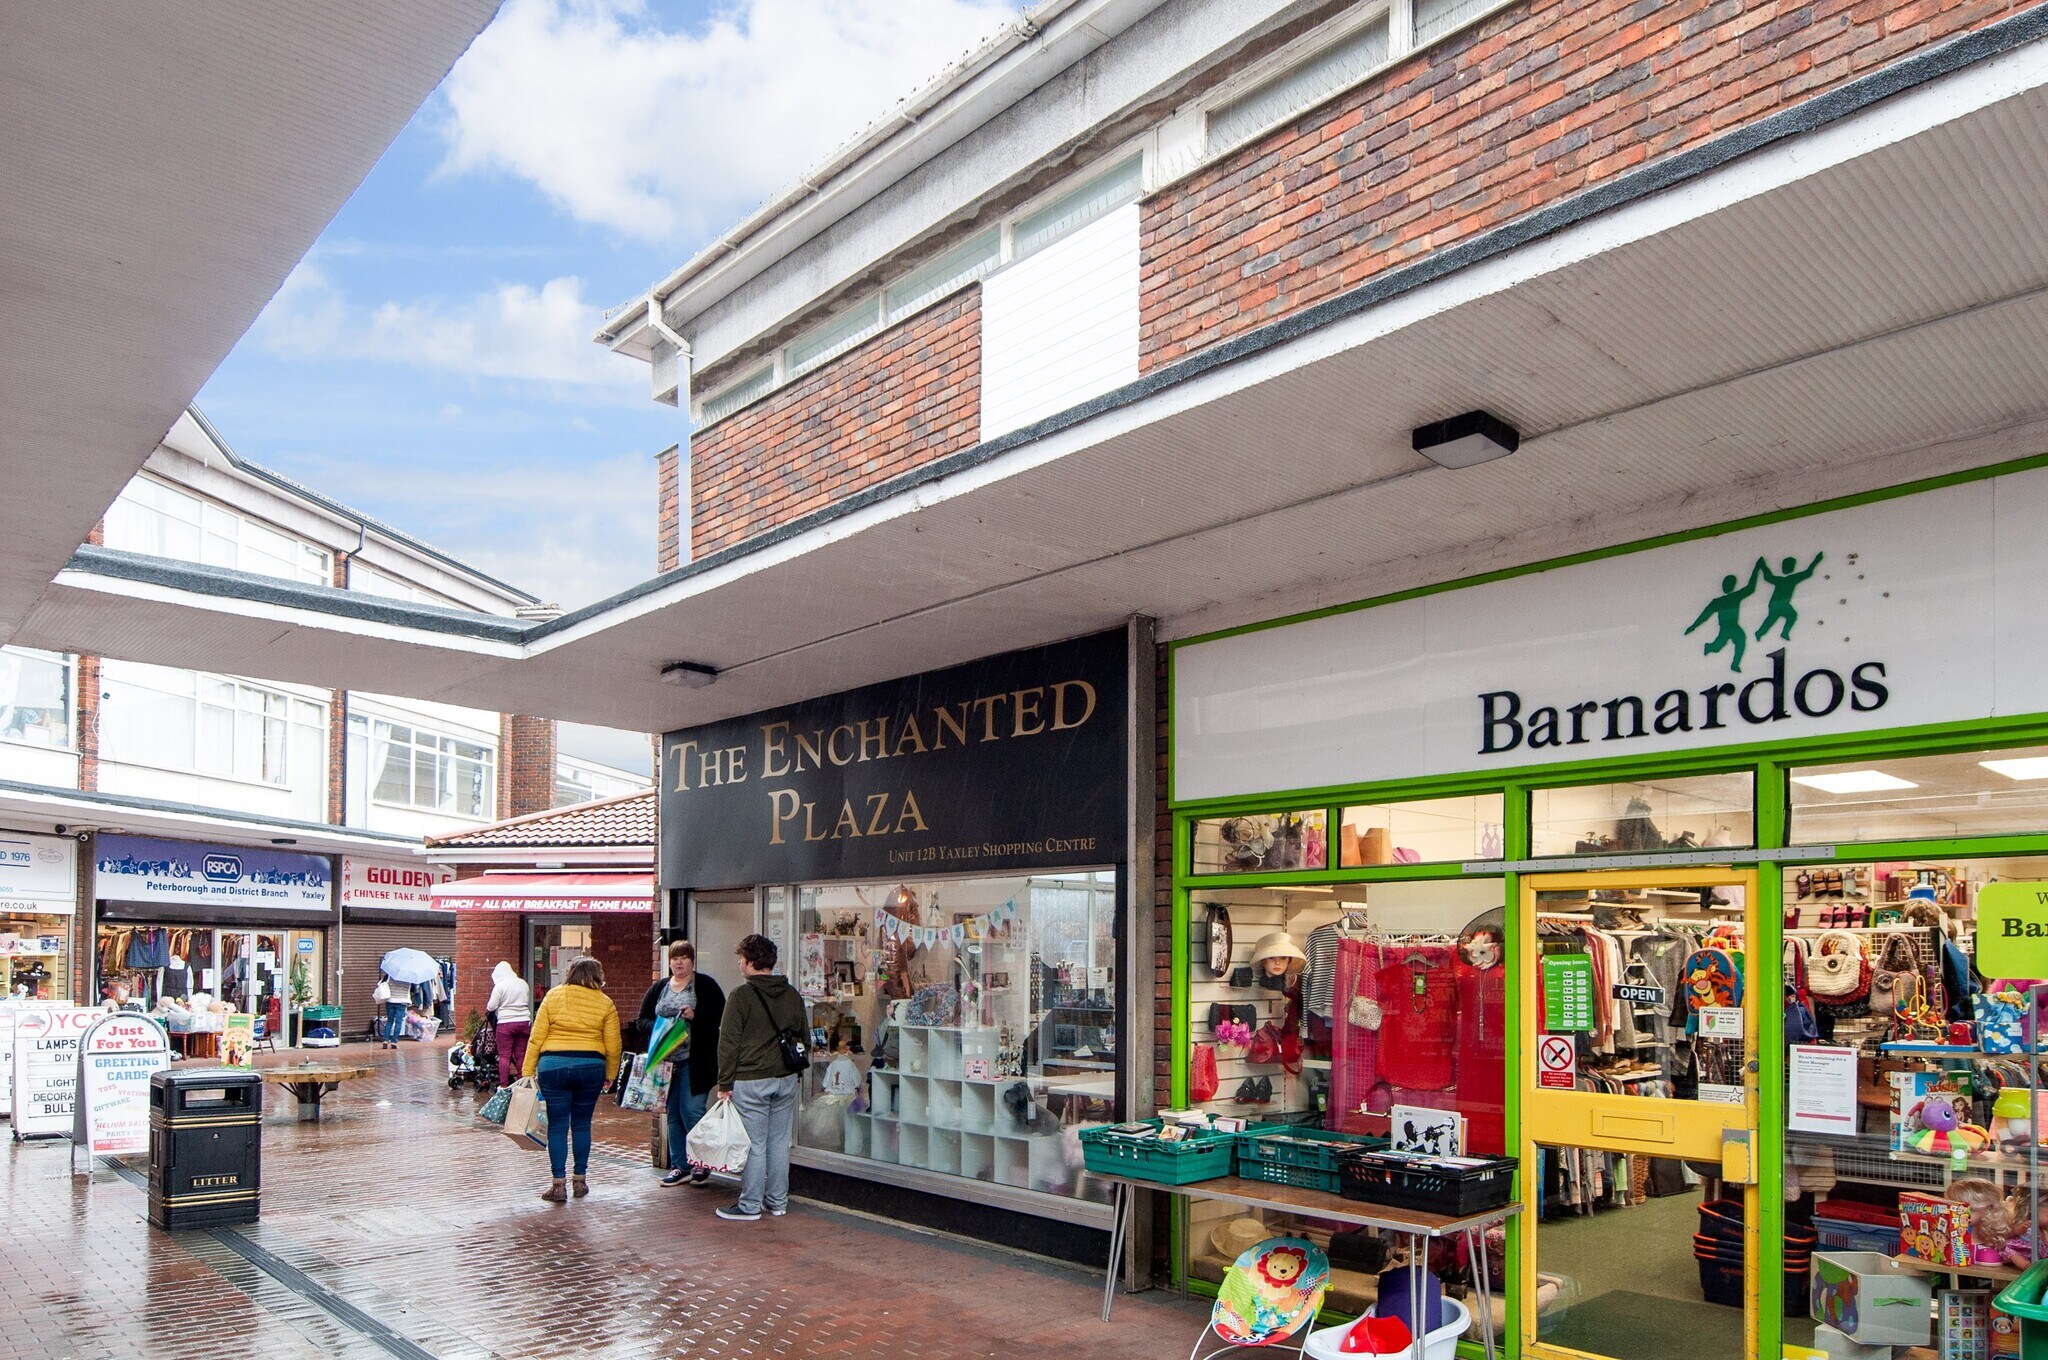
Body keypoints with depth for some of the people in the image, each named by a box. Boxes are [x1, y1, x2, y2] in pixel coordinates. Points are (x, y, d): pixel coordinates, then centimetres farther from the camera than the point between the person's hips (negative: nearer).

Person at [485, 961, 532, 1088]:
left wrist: (487, 1009, 14)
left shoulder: (500, 985, -9)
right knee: (521, 1055, 10)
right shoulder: (523, 983, 9)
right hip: (524, 1021, 5)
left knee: (504, 1056, 1)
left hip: (506, 1023, -5)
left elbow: (491, 1006, -8)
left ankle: (504, 1085, 0)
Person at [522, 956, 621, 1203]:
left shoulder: (553, 996, 5)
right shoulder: (605, 1003, 5)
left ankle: (558, 1185, 5)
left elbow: (536, 1038, 0)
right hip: (590, 1067, 1)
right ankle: (579, 1181, 19)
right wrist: (610, 1076, 16)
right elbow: (613, 1046, 4)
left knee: (557, 1125, 4)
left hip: (553, 1065, -1)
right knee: (582, 1125, 13)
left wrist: (527, 1072, 3)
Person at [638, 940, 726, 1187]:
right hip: (666, 1060, 5)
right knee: (673, 1114, 9)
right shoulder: (658, 988, 14)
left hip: (695, 1061, -5)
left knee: (691, 1111, -8)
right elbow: (642, 1019, 11)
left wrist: (695, 1016, -20)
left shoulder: (705, 985, 1)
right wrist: (657, 1028, -9)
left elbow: (721, 1015, -6)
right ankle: (680, 1166, 18)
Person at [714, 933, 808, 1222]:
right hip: (786, 1079, 6)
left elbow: (728, 1043, -10)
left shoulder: (742, 995, -11)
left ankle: (750, 1205, 8)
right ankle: (778, 1202, 20)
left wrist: (725, 1083, -5)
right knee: (779, 1142, 12)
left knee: (753, 1144, 1)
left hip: (750, 1081, -6)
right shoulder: (792, 995, 8)